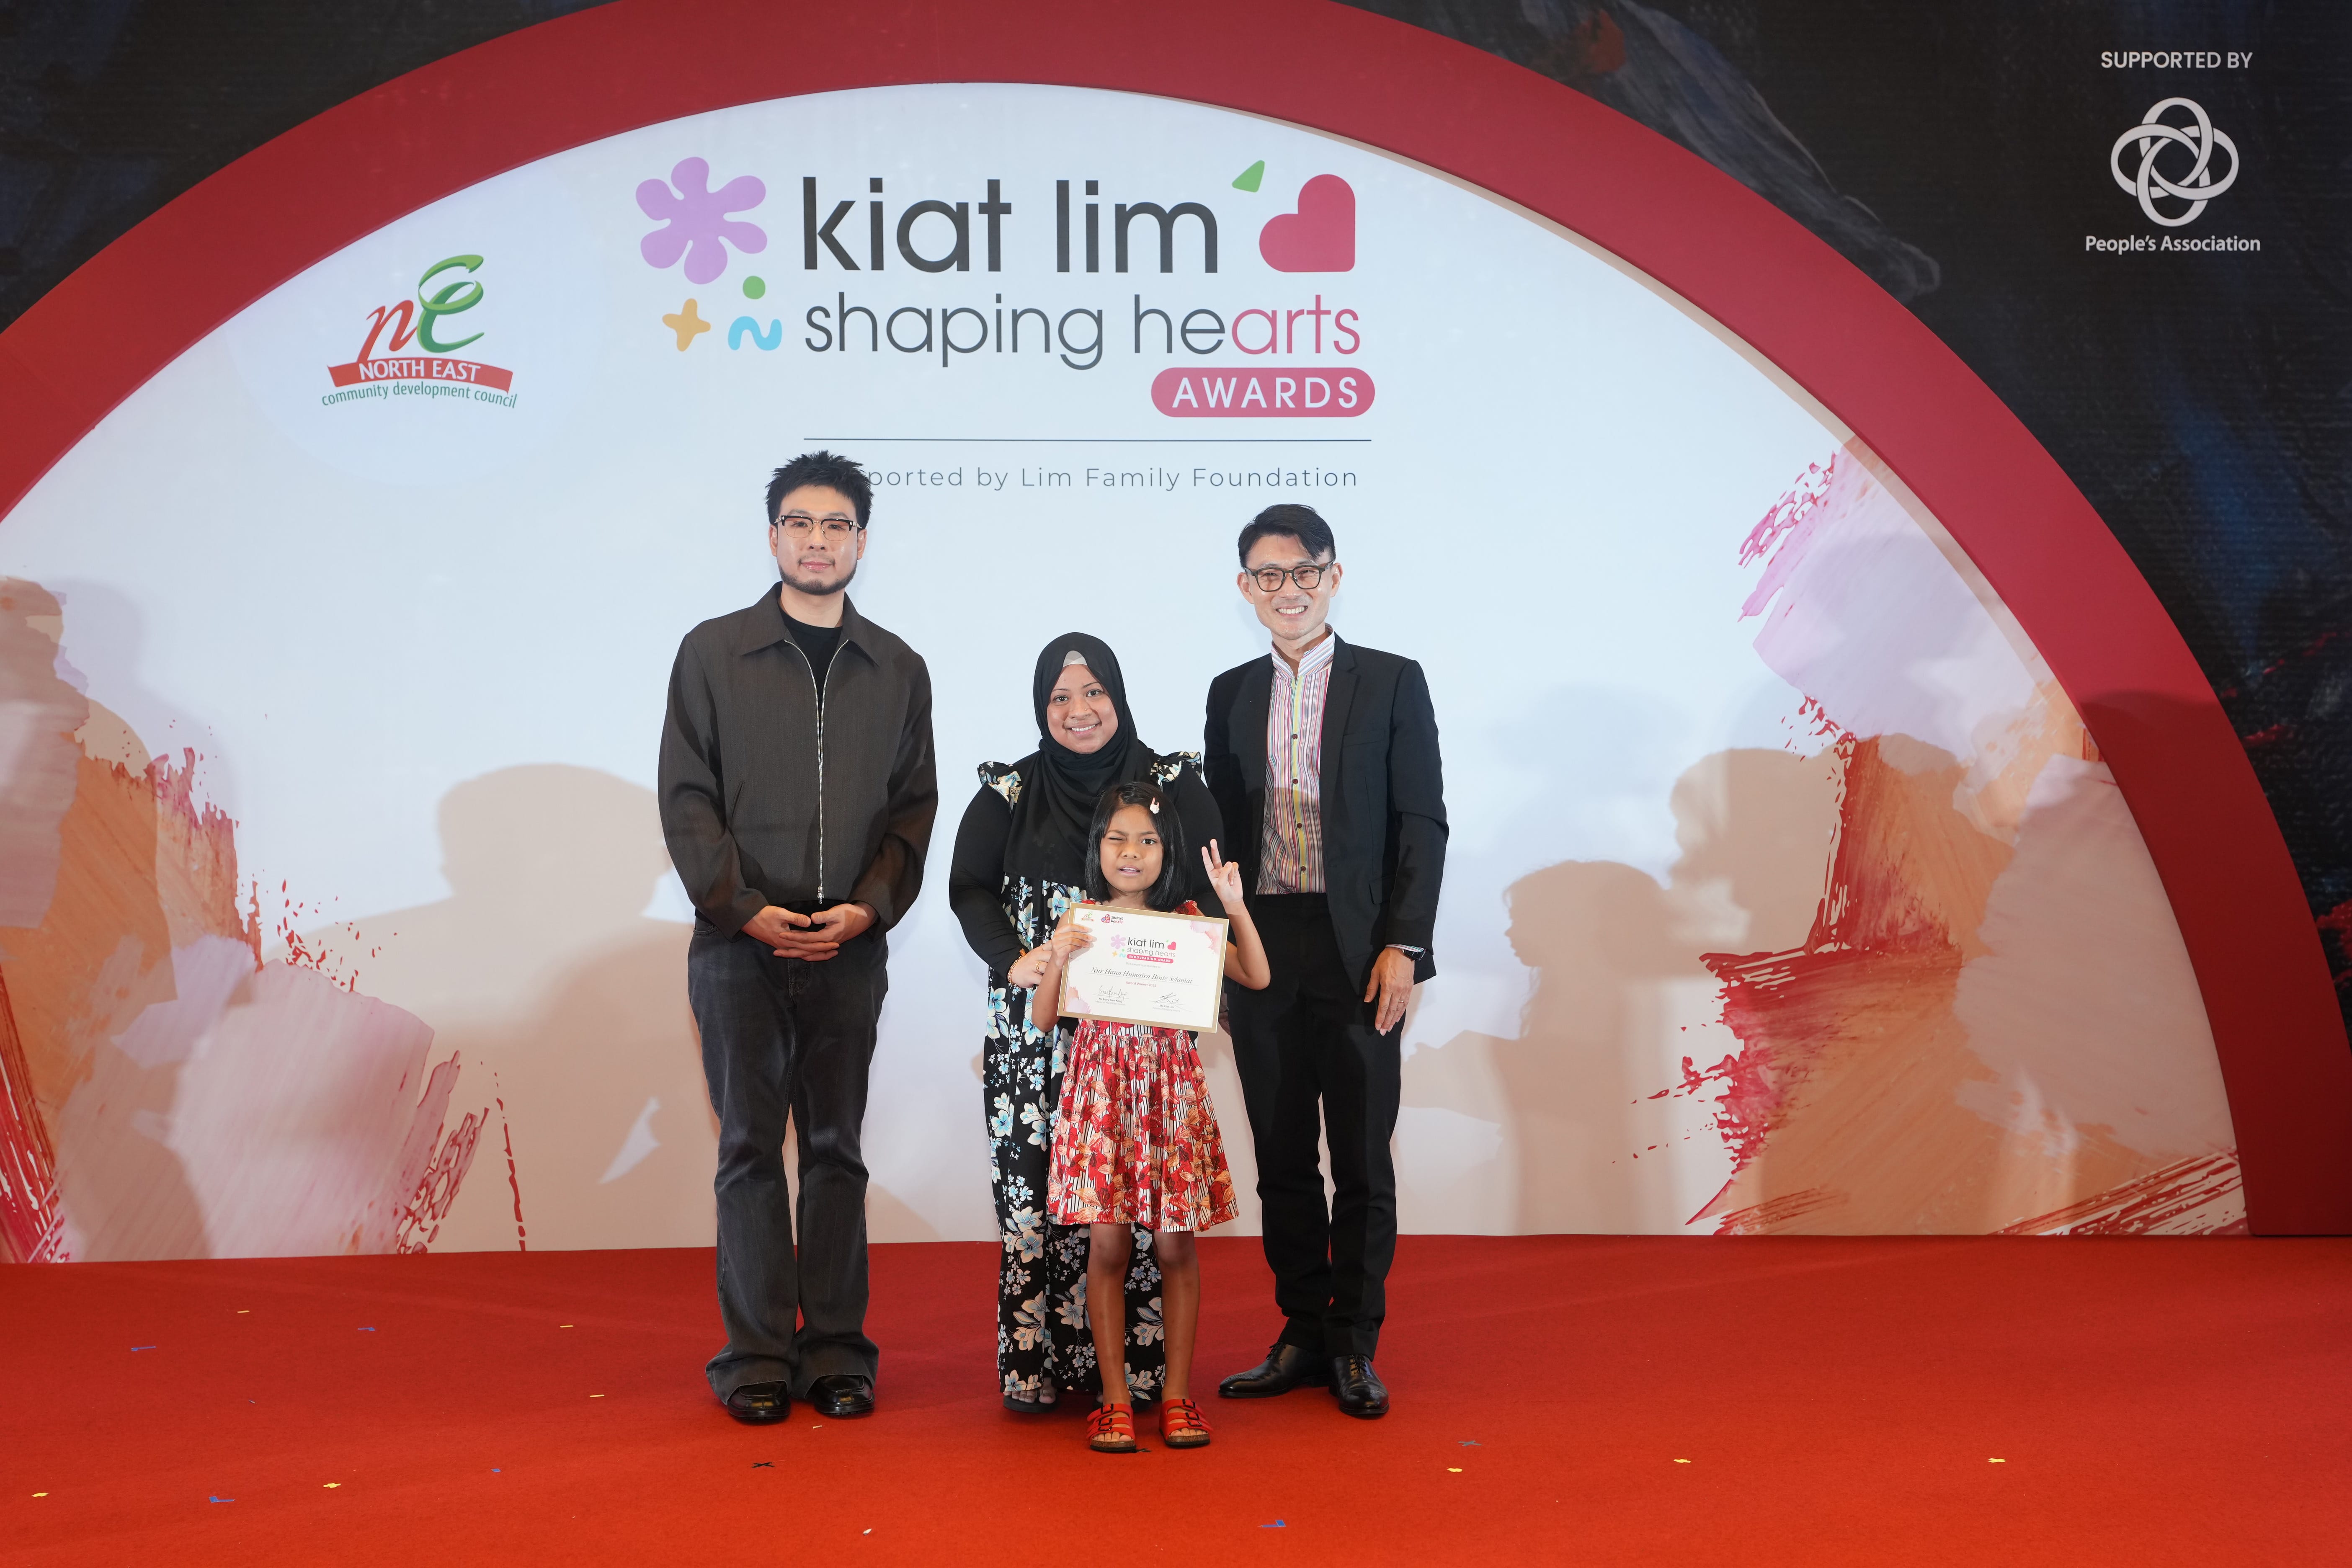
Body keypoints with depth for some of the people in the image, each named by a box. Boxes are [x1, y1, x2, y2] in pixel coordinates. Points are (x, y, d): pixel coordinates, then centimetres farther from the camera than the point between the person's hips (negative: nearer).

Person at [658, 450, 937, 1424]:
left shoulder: (897, 669, 10)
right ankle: (758, 1355, 9)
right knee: (750, 1149, 2)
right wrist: (744, 906, -10)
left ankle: (837, 1351, 13)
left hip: (850, 945, 1)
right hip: (739, 943, -1)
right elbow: (686, 798, 1)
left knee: (836, 1149, 6)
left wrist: (869, 907, -8)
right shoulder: (713, 652, 5)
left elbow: (914, 806, 7)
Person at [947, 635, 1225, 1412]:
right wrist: (1018, 961, -12)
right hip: (1034, 1029, 1)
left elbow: (1212, 884, 3)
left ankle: (1138, 1362, 6)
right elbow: (969, 888, 5)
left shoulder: (1172, 784, 6)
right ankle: (1034, 1364, 6)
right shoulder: (1008, 794, 9)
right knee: (1036, 1186, -2)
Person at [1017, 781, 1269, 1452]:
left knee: (1176, 1244, 2)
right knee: (1107, 1244, -2)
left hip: (1171, 1087, 1)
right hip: (1102, 1085, -1)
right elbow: (1043, 1018, 2)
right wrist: (1056, 959, -15)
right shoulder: (1080, 921, 4)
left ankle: (1177, 1395, 13)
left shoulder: (1186, 920, 5)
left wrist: (1235, 904, -9)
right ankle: (1114, 1399, 8)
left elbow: (1256, 976, -1)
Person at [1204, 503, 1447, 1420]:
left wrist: (1403, 945, -10)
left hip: (1357, 954, -3)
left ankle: (1355, 1345, 14)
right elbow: (1221, 828, 13)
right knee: (1282, 1158, 9)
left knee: (1362, 1161, 3)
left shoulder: (1393, 684, 3)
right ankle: (1303, 1336, 21)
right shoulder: (1231, 694, 13)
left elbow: (1423, 824, -2)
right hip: (1261, 952, 3)